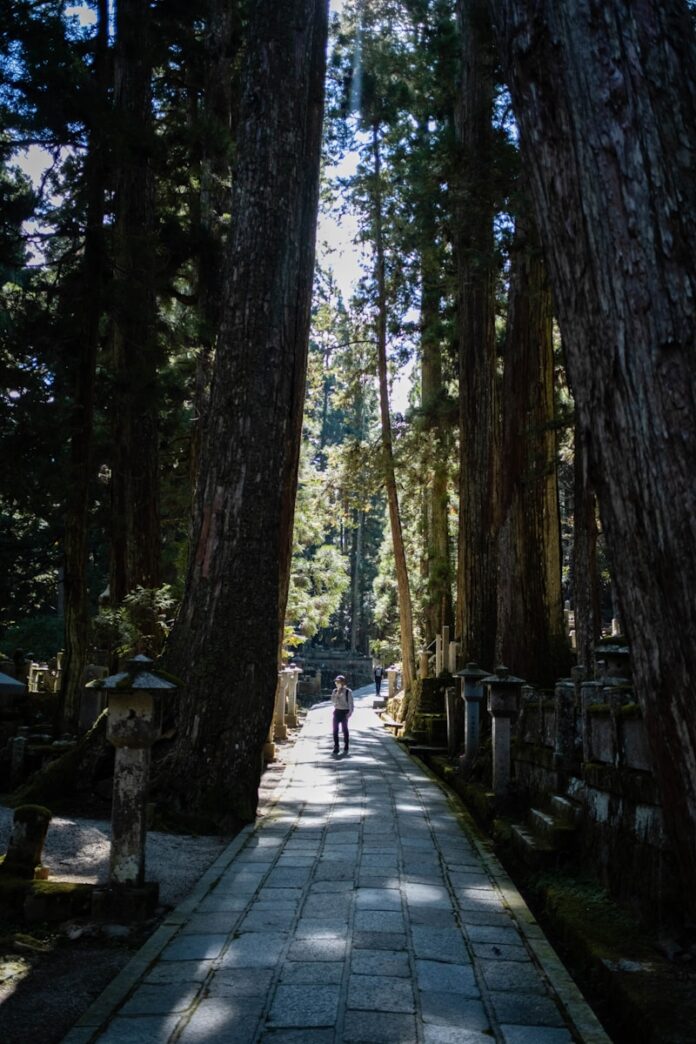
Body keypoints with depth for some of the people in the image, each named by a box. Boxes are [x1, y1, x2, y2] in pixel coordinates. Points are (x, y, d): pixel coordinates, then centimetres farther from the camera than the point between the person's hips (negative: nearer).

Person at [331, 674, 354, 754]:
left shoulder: (348, 691, -6)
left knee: (344, 729, 4)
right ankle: (336, 747, 9)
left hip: (345, 711, -3)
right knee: (335, 729, 1)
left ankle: (346, 748, 14)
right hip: (337, 711, 3)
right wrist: (337, 693, -13)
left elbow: (350, 703, -5)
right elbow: (333, 700, -4)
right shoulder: (335, 691, 5)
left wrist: (350, 712, -12)